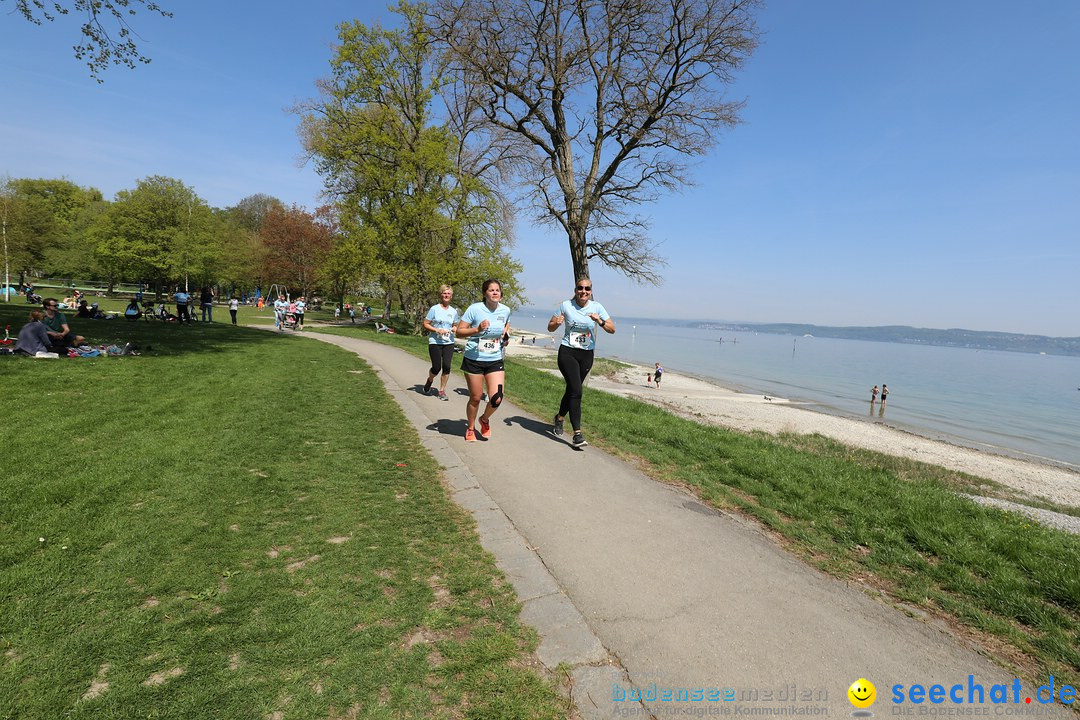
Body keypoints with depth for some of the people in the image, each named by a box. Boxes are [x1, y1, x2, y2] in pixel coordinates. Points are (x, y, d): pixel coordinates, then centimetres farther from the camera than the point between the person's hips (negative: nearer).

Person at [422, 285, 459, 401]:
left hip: (449, 343, 3)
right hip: (435, 342, -3)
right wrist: (437, 330, -17)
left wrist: (455, 329, -4)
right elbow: (425, 324, -3)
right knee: (436, 367, -4)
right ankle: (429, 381, 31)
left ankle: (442, 391, 9)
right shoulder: (434, 309, -4)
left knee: (446, 366, -7)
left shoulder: (453, 311, 8)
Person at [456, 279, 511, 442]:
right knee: (475, 398, 7)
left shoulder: (505, 310, 1)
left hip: (495, 361, 3)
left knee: (497, 398, -10)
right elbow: (459, 331, -10)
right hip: (474, 360, -2)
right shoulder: (475, 309, -11)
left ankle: (485, 419, 25)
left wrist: (506, 335, 1)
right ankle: (470, 428, 34)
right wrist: (477, 329, -25)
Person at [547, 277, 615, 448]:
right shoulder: (566, 306, -3)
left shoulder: (596, 307, 0)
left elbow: (612, 329, -3)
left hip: (586, 355, 3)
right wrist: (557, 323, -18)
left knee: (572, 389, 15)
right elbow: (550, 328, 4)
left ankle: (560, 417, 43)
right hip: (567, 352, -3)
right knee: (576, 391, -16)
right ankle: (577, 434, -13)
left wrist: (600, 321, -21)